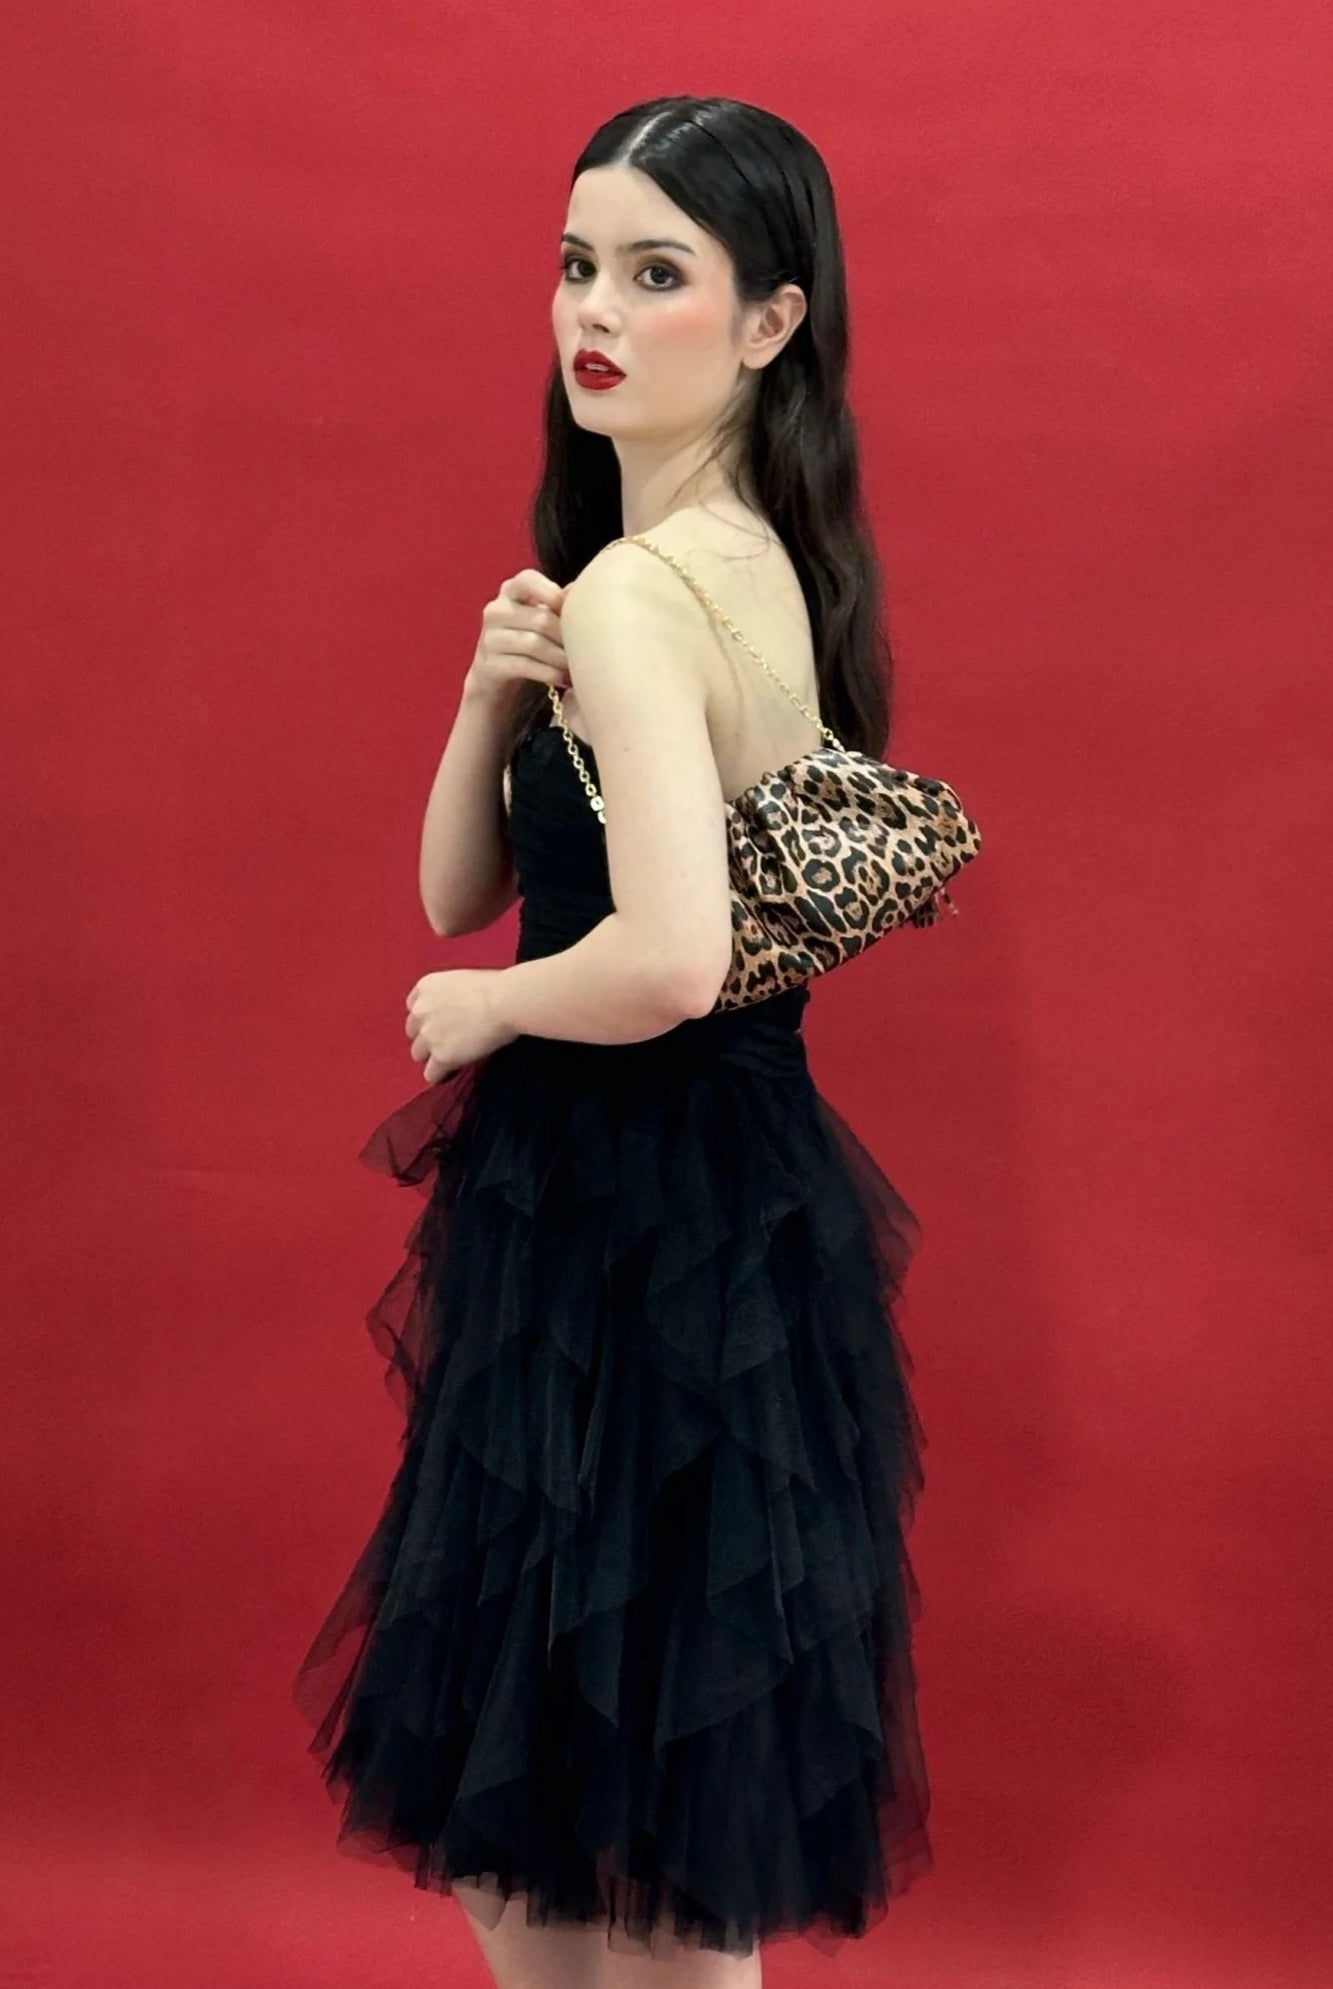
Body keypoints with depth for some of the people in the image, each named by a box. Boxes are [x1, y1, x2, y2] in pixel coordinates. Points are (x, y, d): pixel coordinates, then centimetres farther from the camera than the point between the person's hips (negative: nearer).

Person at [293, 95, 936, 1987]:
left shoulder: (633, 593, -19)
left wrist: (483, 1011, -14)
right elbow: (456, 890, 10)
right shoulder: (760, 562, 9)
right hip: (742, 1193, 9)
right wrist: (496, 693, -8)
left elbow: (669, 961, -33)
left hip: (635, 1232, -9)